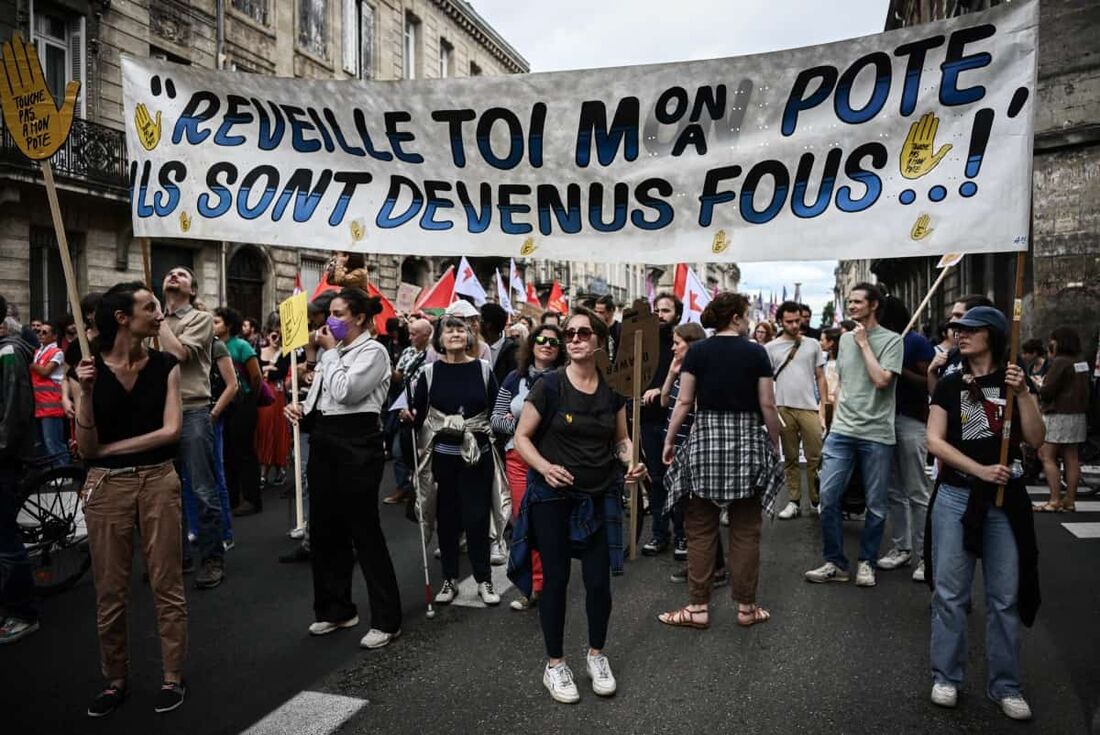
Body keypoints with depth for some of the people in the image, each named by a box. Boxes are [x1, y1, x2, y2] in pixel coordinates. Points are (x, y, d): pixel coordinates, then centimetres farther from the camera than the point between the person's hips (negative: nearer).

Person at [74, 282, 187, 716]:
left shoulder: (164, 365, -1)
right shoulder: (91, 367, -4)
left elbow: (171, 430, -9)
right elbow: (86, 447, -7)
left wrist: (109, 448, -8)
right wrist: (86, 393, -19)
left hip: (158, 481, 0)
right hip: (107, 486, 0)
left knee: (167, 585, 6)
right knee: (110, 590, 9)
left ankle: (173, 677, 20)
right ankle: (115, 680, 27)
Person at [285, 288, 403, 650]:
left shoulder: (372, 351, -9)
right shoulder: (332, 352, 14)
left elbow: (344, 392, -22)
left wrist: (330, 351, -10)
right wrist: (301, 407, 2)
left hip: (357, 444, -8)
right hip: (324, 442, 9)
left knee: (365, 531, -3)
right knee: (324, 529, 13)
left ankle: (386, 620, 9)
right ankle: (336, 609, 29)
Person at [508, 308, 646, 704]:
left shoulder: (612, 388, -1)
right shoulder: (549, 385, -12)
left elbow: (621, 439, 11)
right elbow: (521, 437, -8)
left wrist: (632, 462, -9)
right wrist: (545, 467, -24)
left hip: (600, 497, 3)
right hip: (552, 497, -3)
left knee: (599, 580, 6)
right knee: (556, 578, 6)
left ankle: (596, 654, 32)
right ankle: (554, 664, 25)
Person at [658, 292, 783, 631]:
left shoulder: (697, 351, 0)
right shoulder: (756, 352, 0)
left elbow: (684, 401, -3)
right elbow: (768, 405, -1)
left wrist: (669, 441, 5)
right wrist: (775, 445, 10)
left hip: (705, 441, 0)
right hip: (747, 442, 0)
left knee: (701, 530, 7)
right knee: (745, 531, 9)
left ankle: (698, 607, 11)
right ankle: (746, 606, 17)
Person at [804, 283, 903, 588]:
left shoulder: (891, 340, -4)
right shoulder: (845, 338, 12)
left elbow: (881, 380, -17)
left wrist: (864, 343, -10)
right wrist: (836, 419, 14)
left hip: (876, 434, -4)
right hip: (841, 431, 4)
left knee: (876, 504, 6)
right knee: (828, 497, -2)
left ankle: (866, 562, 23)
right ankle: (835, 562, 10)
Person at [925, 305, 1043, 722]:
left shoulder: (1016, 380, 5)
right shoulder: (950, 385, 3)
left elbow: (1035, 440, -3)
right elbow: (935, 441, -4)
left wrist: (1021, 394, -14)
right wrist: (979, 469, -15)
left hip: (1005, 500, 1)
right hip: (955, 498, 0)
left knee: (1005, 596, 8)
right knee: (950, 592, 4)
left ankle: (1004, 684, 21)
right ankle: (947, 676, 17)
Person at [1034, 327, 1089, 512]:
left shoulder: (1059, 363, -14)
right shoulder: (1082, 364, 12)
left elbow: (1047, 391, -18)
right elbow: (1085, 391, 19)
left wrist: (1039, 391, 4)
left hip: (1058, 415, -9)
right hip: (1078, 415, 9)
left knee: (1047, 457, -5)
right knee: (1071, 458, 10)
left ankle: (1055, 500, -9)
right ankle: (1070, 500, 14)